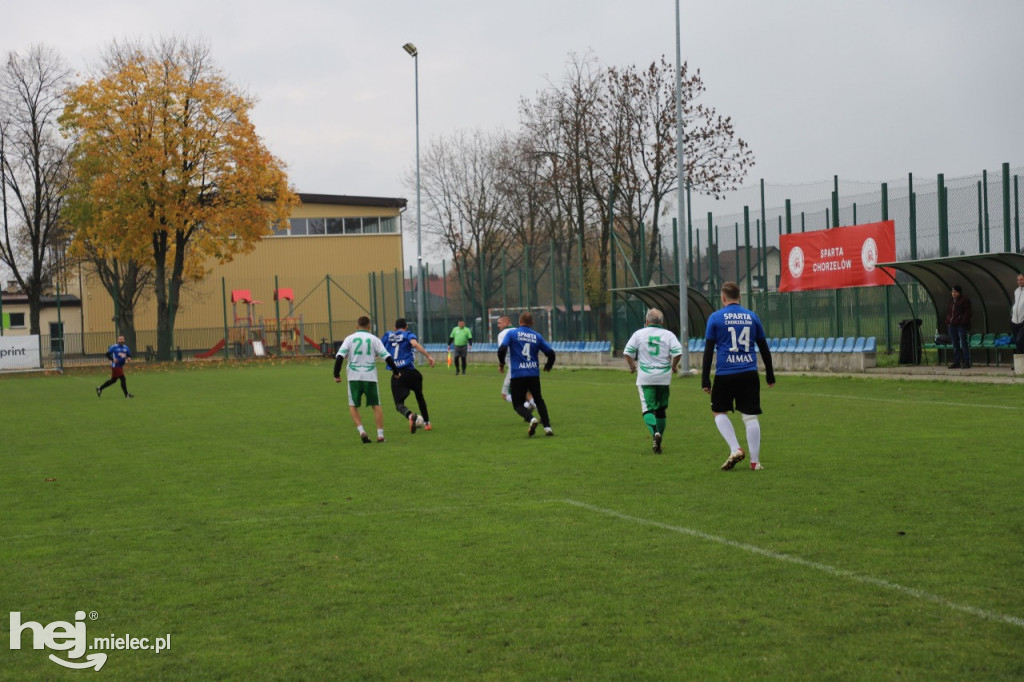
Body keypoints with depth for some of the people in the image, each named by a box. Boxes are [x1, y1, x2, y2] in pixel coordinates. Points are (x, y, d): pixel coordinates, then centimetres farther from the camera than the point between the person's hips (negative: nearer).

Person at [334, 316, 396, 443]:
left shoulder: (350, 338, 4)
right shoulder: (373, 339, 5)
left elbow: (339, 357, -6)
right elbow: (387, 357, 1)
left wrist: (336, 374, 1)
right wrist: (395, 371, 14)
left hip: (354, 377, 0)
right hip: (370, 377, 0)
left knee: (353, 406, 12)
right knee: (376, 405, 11)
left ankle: (361, 431, -6)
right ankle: (380, 434, 3)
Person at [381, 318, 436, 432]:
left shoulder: (387, 336, 13)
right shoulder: (408, 335, 4)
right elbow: (415, 344, -18)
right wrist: (428, 356, -23)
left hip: (396, 375, 0)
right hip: (410, 371, 0)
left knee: (399, 404, -3)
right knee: (419, 396, 24)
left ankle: (410, 415, -36)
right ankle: (426, 422, 29)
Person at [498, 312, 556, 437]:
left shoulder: (512, 333, 1)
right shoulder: (537, 336, 8)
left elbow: (502, 349, -11)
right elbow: (551, 353, 8)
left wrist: (501, 363, 8)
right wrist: (548, 366, 29)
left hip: (517, 375, -2)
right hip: (534, 374, 3)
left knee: (518, 404, 7)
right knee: (539, 401, 20)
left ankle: (531, 418, -22)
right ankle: (547, 427, 9)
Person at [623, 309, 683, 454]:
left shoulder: (639, 334, 2)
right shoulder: (669, 335, 3)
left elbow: (627, 353, -2)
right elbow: (678, 352, -8)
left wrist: (632, 366, 15)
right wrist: (674, 366, 10)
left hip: (645, 378, -2)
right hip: (664, 378, 2)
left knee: (647, 409, -3)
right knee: (660, 410, 14)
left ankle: (655, 432, -30)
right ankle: (658, 442, 19)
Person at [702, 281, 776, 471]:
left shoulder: (715, 318, 0)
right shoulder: (752, 317, 8)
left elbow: (709, 350, -2)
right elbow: (764, 348, 13)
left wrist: (705, 379, 1)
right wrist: (770, 375, 22)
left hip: (725, 375, -2)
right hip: (749, 374, 2)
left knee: (719, 412, 15)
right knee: (750, 417, 5)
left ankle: (735, 449, -1)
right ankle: (755, 461, 4)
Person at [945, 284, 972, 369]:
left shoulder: (965, 300, -4)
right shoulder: (951, 301, 18)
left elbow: (967, 313, -9)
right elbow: (948, 312, 23)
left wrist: (963, 321, -16)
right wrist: (948, 320, 8)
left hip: (961, 325, -7)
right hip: (952, 325, 7)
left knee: (963, 344, -8)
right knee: (955, 345, 9)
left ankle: (966, 363, -6)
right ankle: (956, 362, 14)